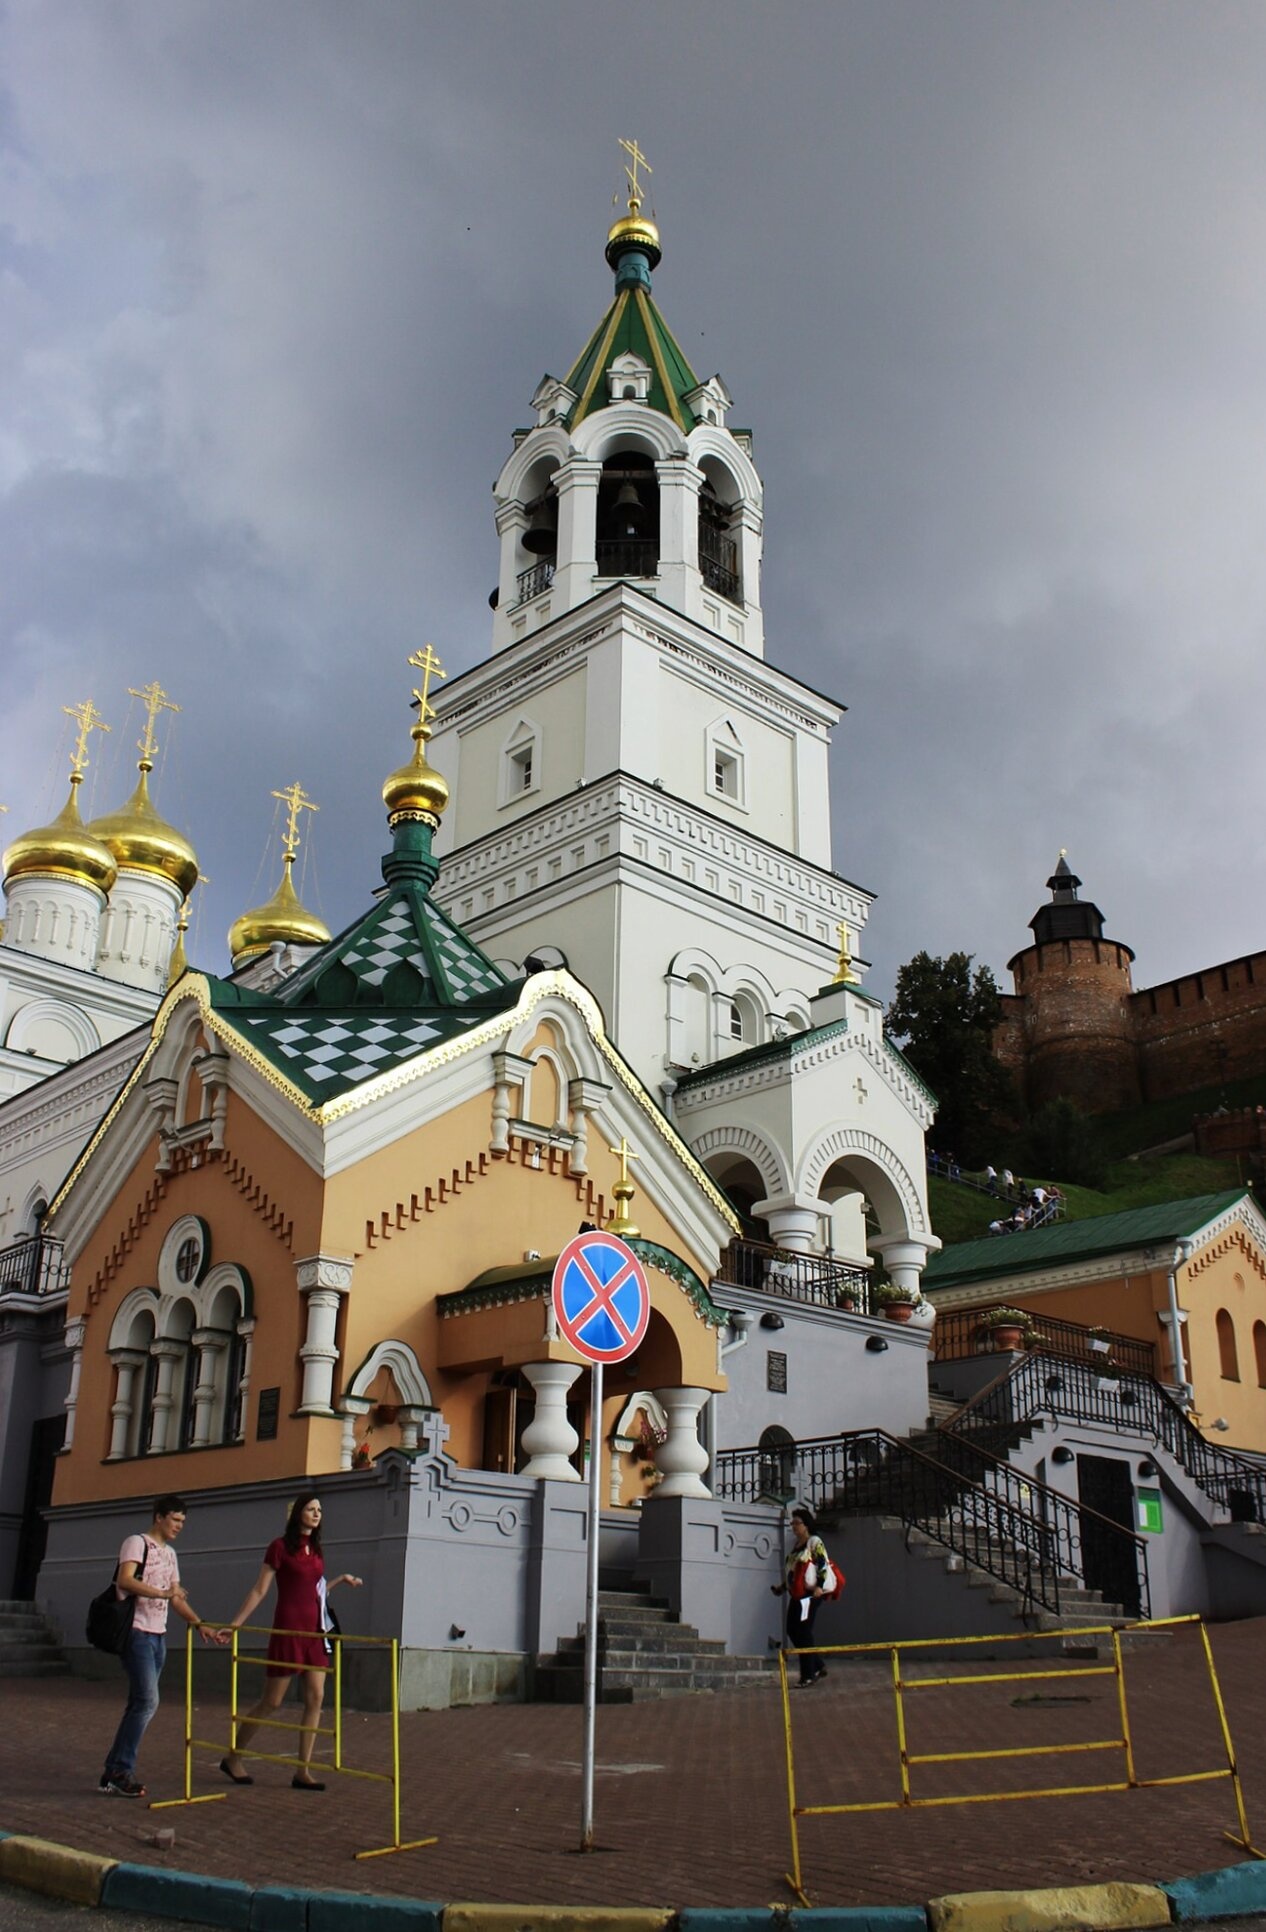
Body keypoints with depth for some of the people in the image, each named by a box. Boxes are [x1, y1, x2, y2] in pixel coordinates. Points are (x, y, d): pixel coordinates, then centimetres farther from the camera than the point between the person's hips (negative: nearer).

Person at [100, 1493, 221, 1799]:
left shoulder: (170, 1553, 19)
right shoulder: (136, 1543, -6)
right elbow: (124, 1581, -22)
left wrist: (200, 1624, 10)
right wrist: (163, 1593, -31)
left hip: (158, 1635, 8)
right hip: (137, 1632, -8)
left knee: (139, 1704, 7)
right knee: (147, 1701, -15)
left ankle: (114, 1773, 12)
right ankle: (120, 1772, -9)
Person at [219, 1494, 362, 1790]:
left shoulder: (316, 1549, 13)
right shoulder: (280, 1546, -6)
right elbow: (259, 1590, -6)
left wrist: (341, 1579, 10)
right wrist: (236, 1623, -10)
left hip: (314, 1631, 6)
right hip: (287, 1630, -6)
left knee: (315, 1699, -1)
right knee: (271, 1701, 0)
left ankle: (303, 1771, 4)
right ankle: (233, 1758, 17)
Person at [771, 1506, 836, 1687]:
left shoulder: (814, 1542, -5)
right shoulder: (795, 1544, 19)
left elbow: (824, 1565, -13)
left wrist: (819, 1586, -24)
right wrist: (783, 1587, 23)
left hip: (810, 1593, -8)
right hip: (796, 1594, 8)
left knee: (803, 1633, -8)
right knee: (792, 1631, 4)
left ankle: (808, 1676, -1)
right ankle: (818, 1667, 16)